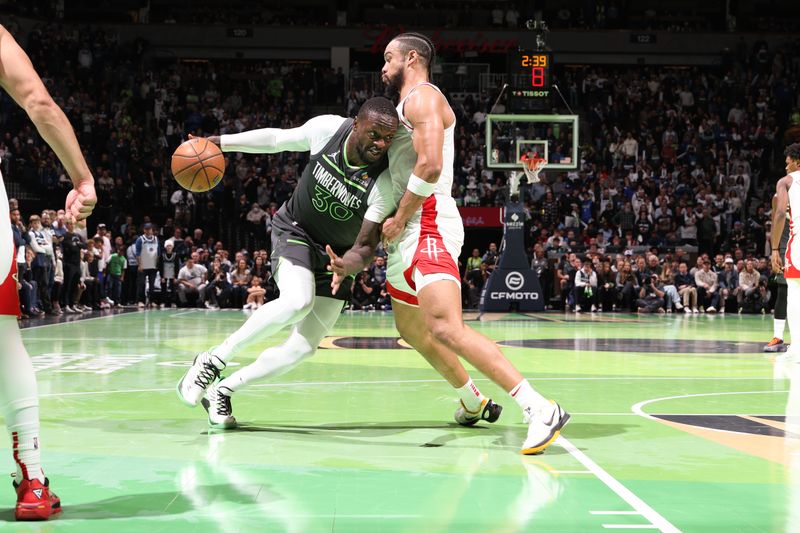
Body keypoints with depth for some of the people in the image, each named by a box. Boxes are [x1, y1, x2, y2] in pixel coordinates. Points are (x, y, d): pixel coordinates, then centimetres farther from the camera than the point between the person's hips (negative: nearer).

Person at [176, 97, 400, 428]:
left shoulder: (386, 180, -25)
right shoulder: (327, 128, -21)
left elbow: (367, 242, -24)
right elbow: (278, 139, -1)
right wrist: (219, 142, 2)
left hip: (338, 255, 1)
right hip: (295, 230, -1)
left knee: (303, 348, -7)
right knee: (297, 301, -32)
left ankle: (223, 390, 12)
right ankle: (213, 360, -17)